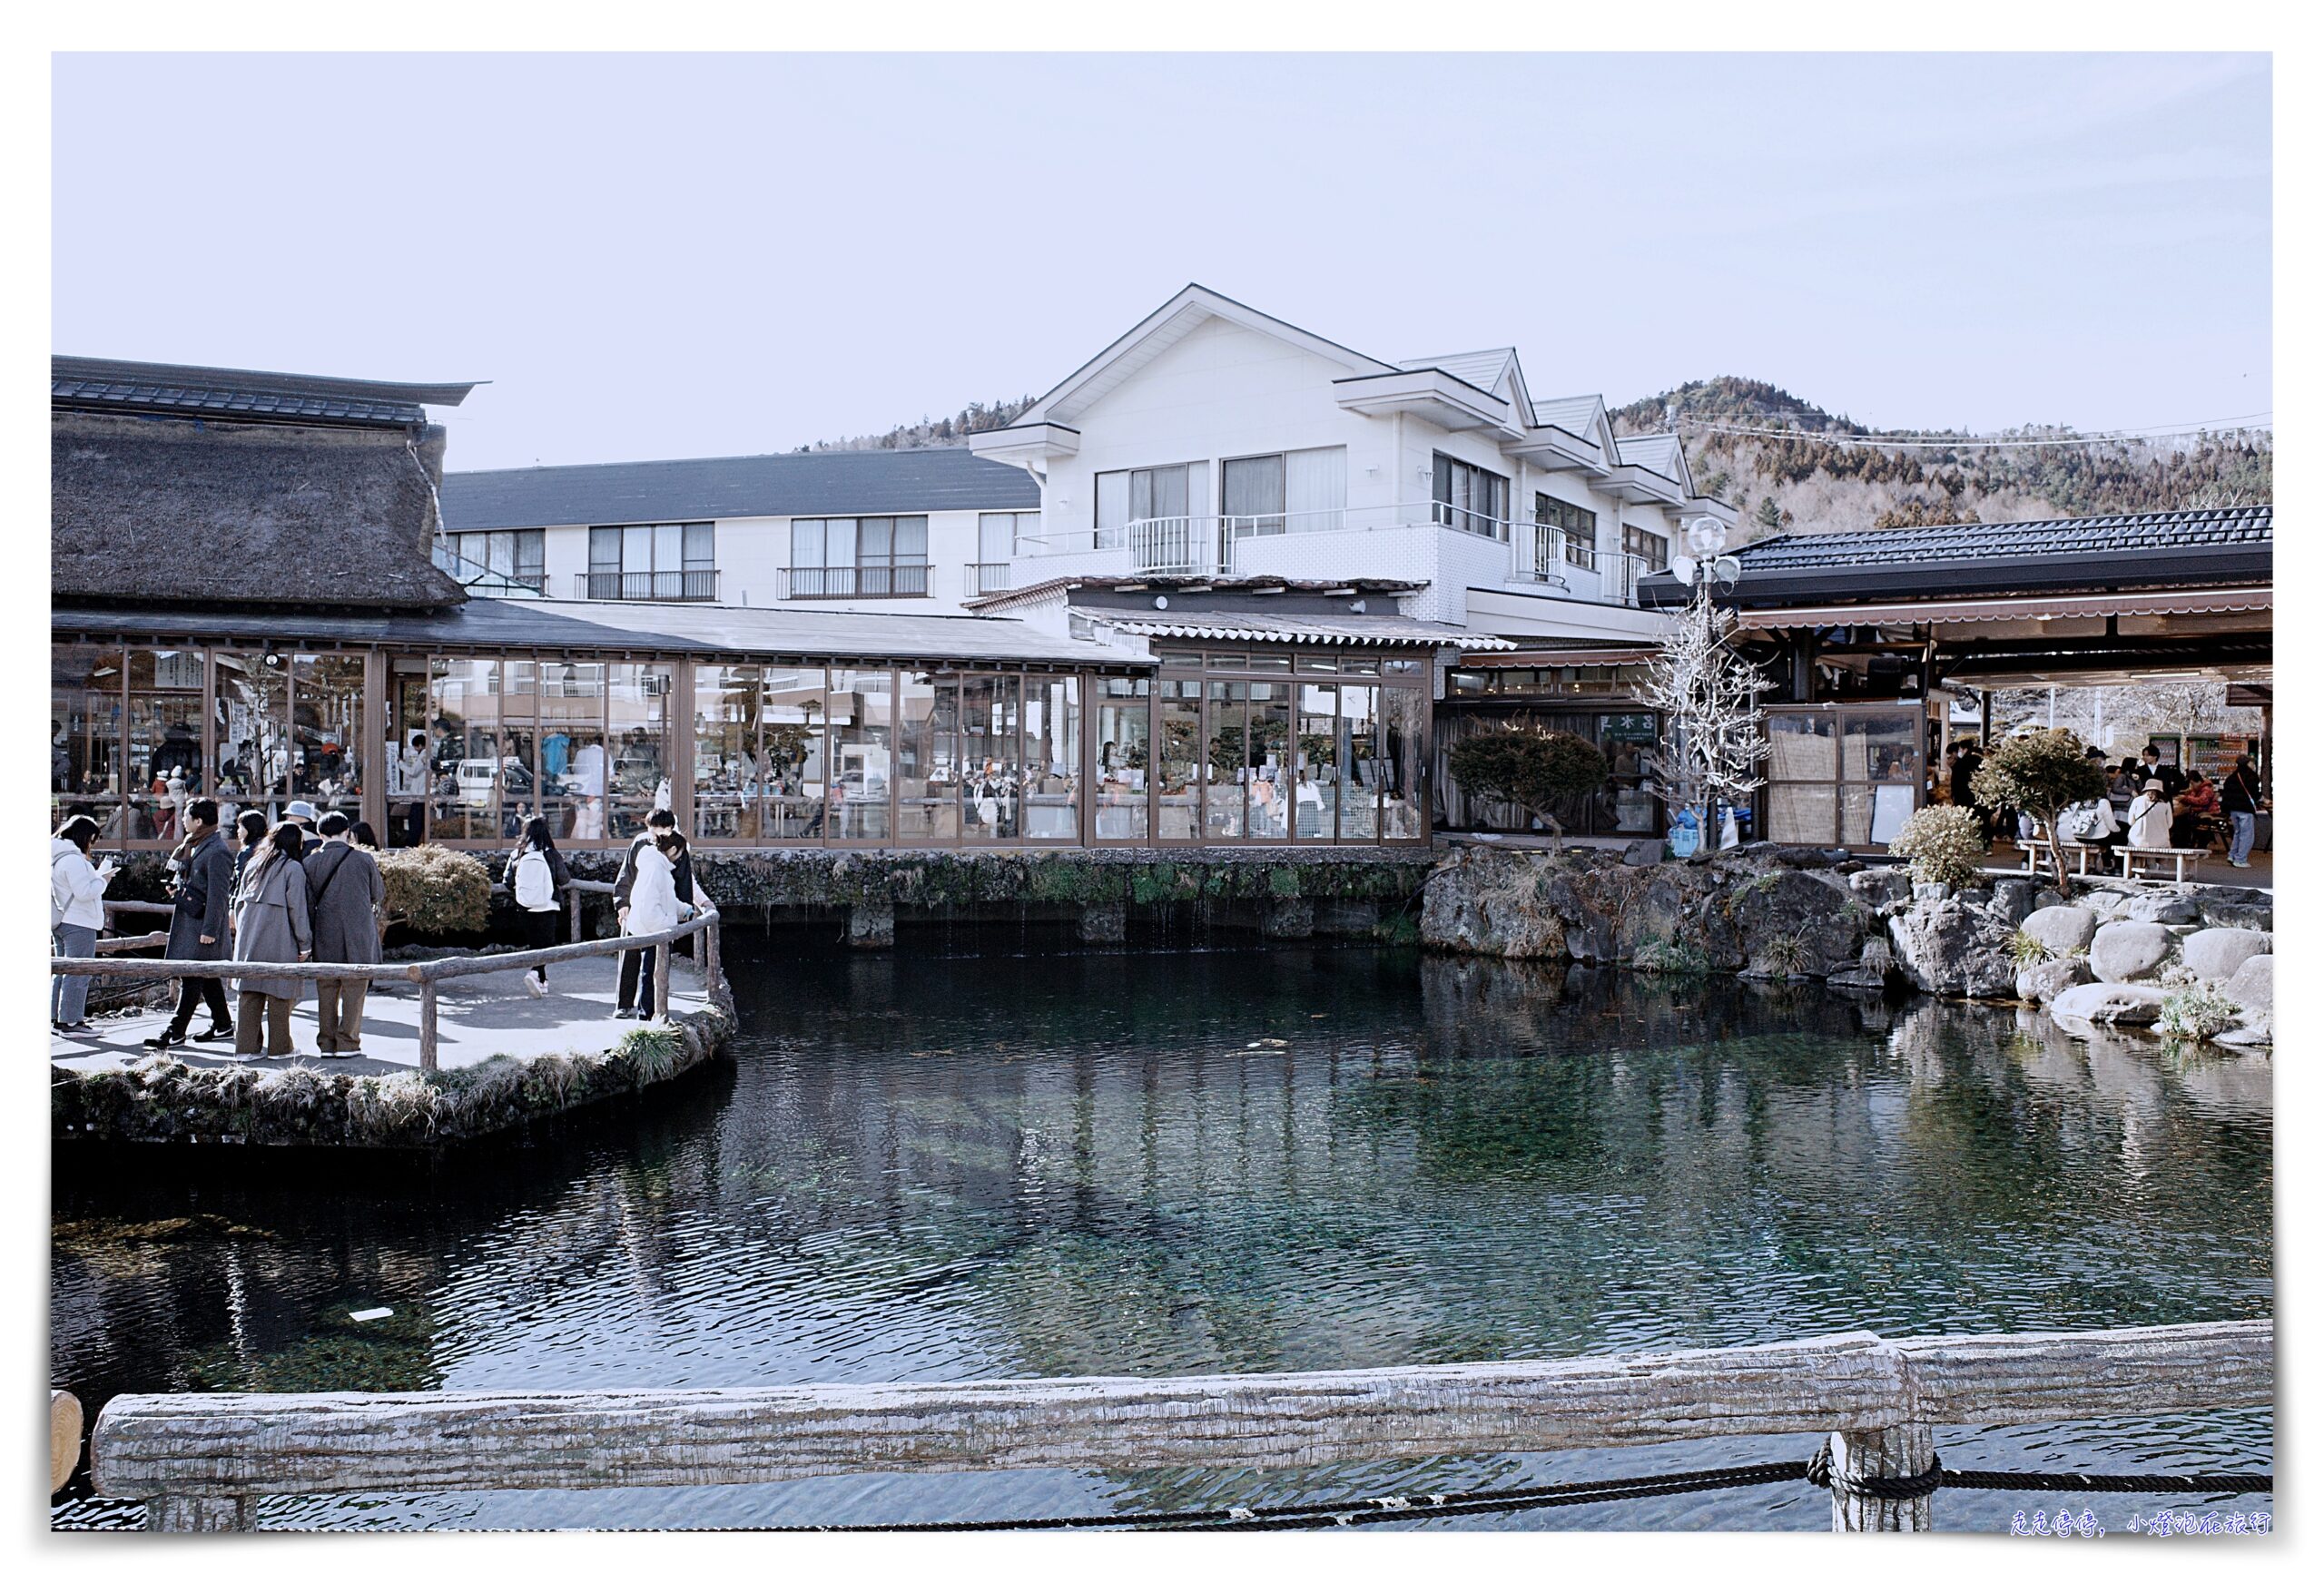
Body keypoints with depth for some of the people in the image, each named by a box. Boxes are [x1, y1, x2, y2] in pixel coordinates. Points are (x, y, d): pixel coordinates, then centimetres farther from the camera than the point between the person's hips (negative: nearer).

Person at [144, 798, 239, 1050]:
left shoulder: (217, 852, -17)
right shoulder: (193, 845, 14)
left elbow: (218, 894, -19)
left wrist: (210, 930, -20)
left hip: (203, 922, -10)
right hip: (188, 918, 10)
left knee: (192, 977, -7)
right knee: (207, 976, 14)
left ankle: (176, 1031, -5)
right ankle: (223, 1025, 22)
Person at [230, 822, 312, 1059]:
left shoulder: (253, 864, 12)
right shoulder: (293, 869, -7)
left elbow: (239, 901, 15)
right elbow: (297, 909, -9)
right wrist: (305, 944, -3)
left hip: (248, 941, 6)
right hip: (279, 941, -6)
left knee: (250, 994, 8)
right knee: (280, 995, 2)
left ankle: (245, 1046, 8)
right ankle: (279, 1047, 7)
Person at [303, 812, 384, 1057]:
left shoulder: (310, 862, -2)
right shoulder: (364, 860, -7)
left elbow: (308, 903, 2)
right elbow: (379, 894, 5)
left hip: (325, 939, 2)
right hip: (358, 940, -2)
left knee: (326, 991, 10)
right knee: (354, 991, 4)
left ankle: (326, 1044, 13)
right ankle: (348, 1043, 2)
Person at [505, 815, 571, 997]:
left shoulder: (517, 854, -3)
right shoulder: (552, 855, -11)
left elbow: (507, 881, 0)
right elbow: (564, 880, -5)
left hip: (525, 907, 4)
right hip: (547, 906, -4)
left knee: (533, 943, 16)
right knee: (546, 943, 1)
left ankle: (542, 981, 23)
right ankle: (536, 974, -23)